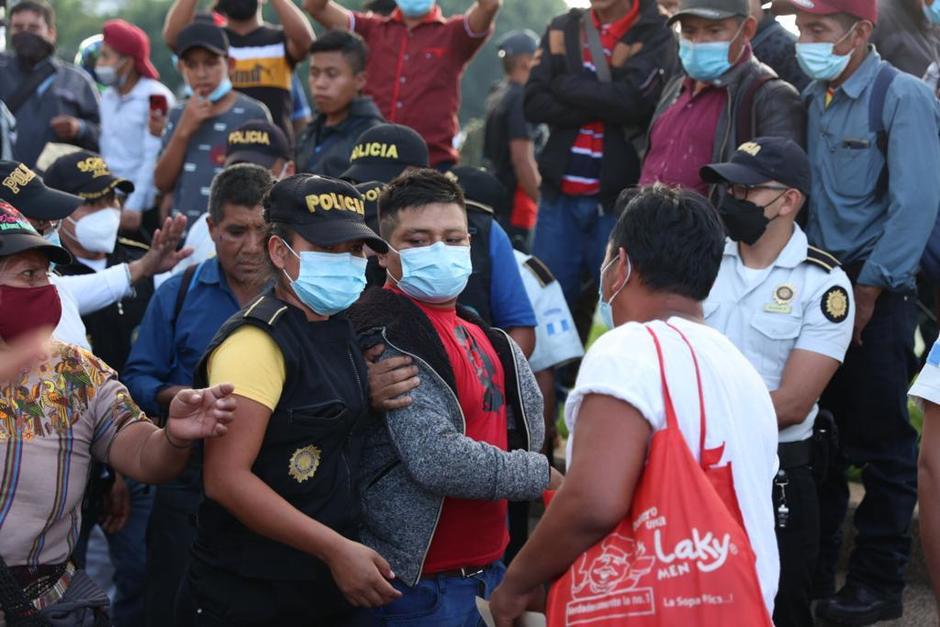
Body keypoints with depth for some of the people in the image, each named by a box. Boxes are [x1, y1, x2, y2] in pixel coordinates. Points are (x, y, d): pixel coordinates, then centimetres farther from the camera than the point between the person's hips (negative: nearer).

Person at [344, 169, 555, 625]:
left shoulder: (474, 330, 11)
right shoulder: (391, 338, -15)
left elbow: (529, 429, 11)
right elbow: (436, 460, -24)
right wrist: (547, 474, -15)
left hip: (486, 568, 8)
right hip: (422, 586, -8)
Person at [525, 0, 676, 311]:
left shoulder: (655, 35, -1)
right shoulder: (562, 30, 10)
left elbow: (633, 99, -18)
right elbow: (534, 103, -1)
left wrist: (566, 85, -7)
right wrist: (605, 106, -11)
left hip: (620, 198, -3)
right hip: (560, 195, 4)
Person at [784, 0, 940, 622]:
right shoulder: (813, 100, 10)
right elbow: (805, 192, 12)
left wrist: (868, 292, -15)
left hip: (877, 293, -6)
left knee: (881, 445, 1)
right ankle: (813, 565, 24)